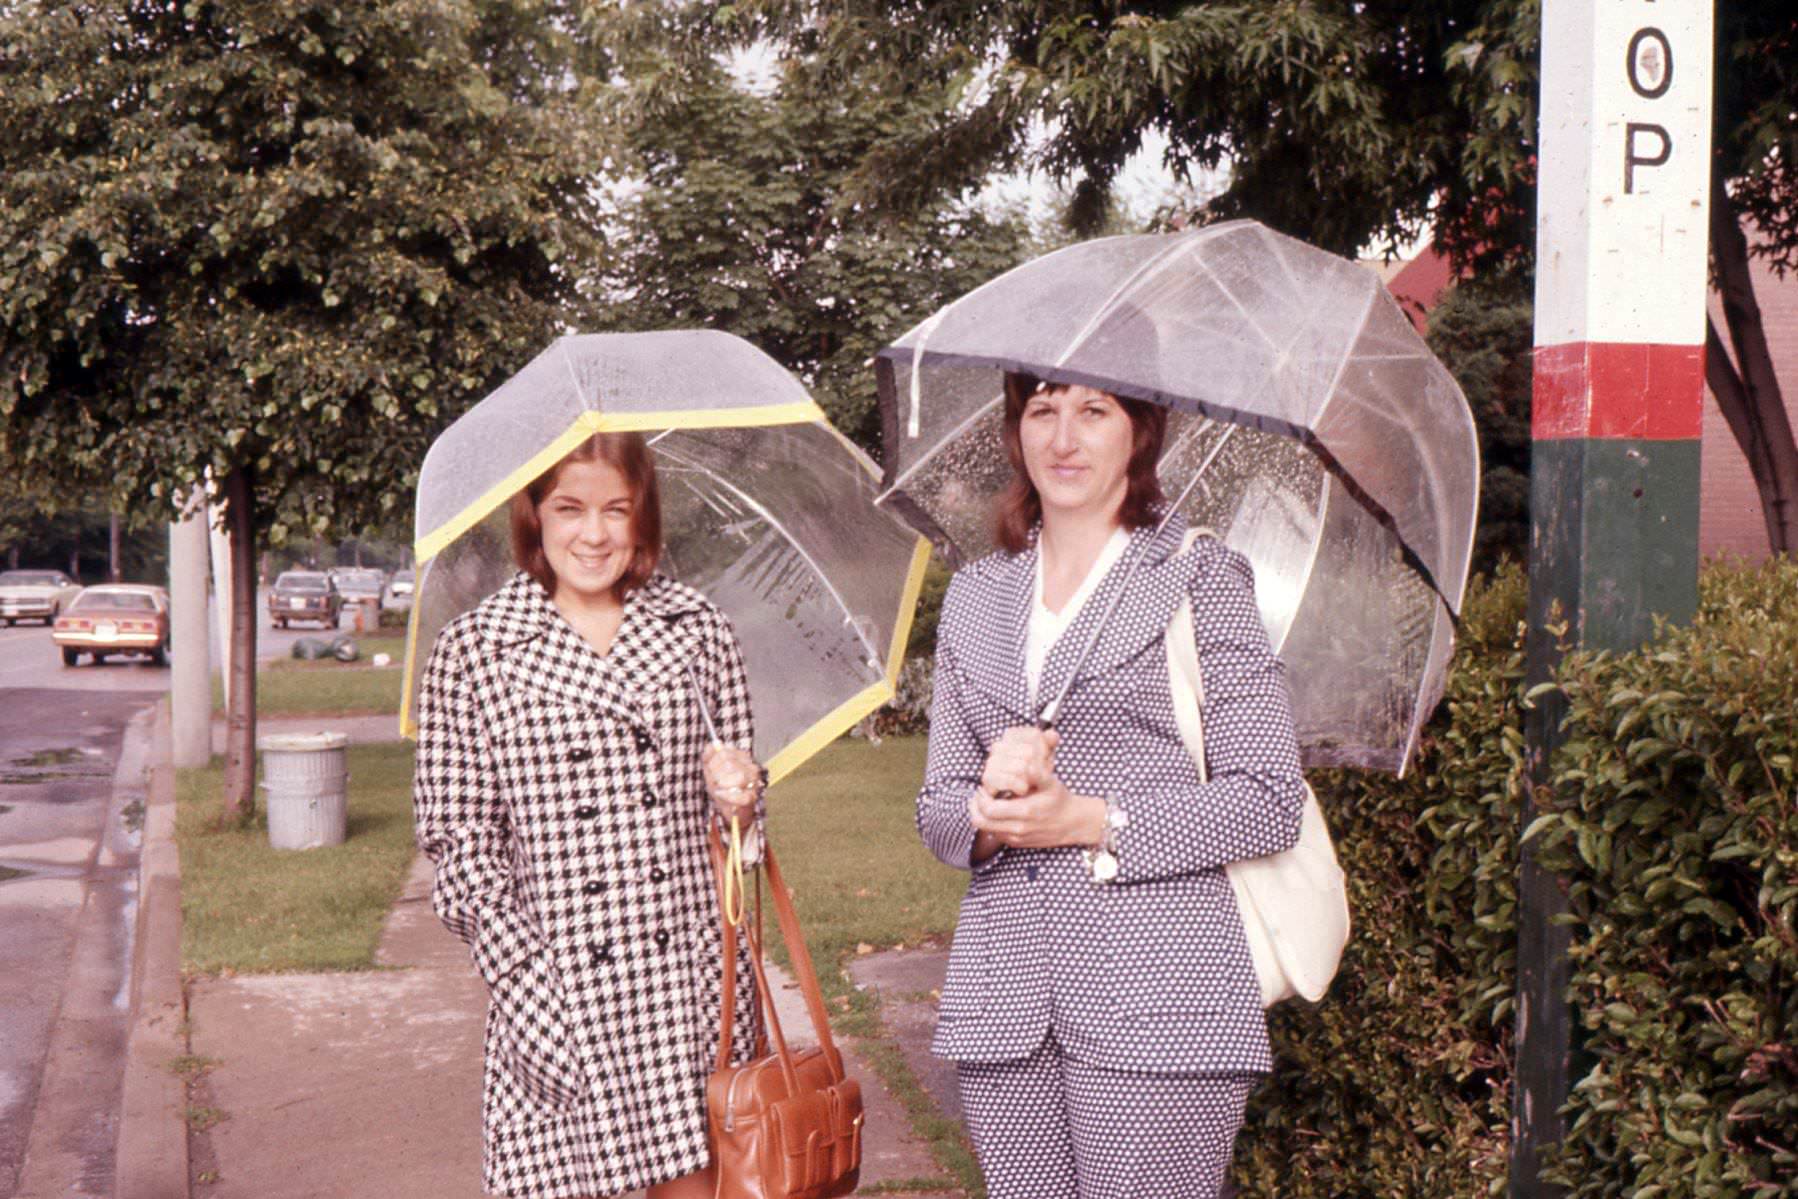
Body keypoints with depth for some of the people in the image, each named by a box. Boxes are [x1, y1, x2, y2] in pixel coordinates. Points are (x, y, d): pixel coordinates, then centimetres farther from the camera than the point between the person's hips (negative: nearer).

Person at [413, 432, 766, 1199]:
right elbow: (456, 840, -2)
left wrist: (738, 795, -4)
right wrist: (526, 984, -10)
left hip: (693, 984, 3)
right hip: (556, 990, -2)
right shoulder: (473, 652, 0)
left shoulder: (696, 628, 9)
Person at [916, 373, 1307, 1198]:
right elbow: (936, 810, 14)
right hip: (1003, 1001, 4)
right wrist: (987, 809, -9)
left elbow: (1270, 802, -4)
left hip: (1155, 1004, -4)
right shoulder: (976, 596, 16)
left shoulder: (1200, 577, 2)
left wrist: (1090, 822, -12)